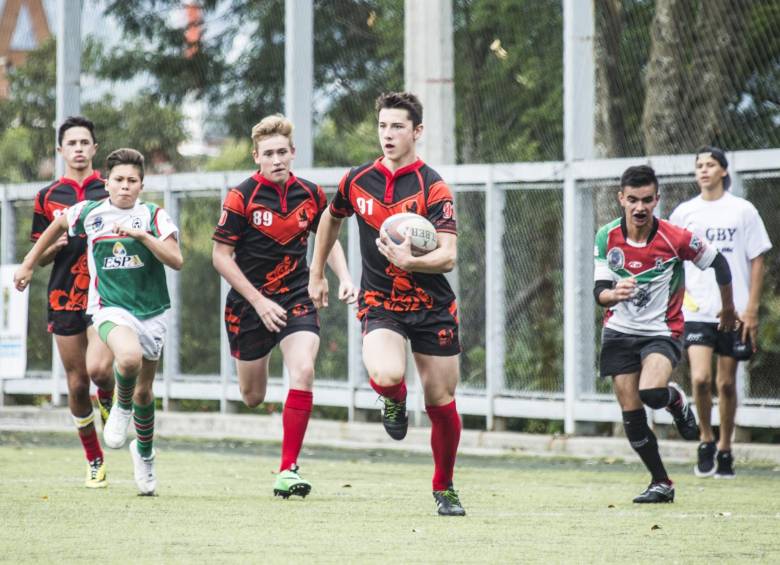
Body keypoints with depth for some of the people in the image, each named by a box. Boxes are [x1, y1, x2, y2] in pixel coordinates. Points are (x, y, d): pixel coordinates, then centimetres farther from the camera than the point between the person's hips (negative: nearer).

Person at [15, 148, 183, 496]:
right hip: (110, 308, -2)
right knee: (129, 358, -34)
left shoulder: (154, 216, -3)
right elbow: (59, 225, 22)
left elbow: (176, 261, -13)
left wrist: (142, 235, -25)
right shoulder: (88, 213, 0)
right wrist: (29, 263, 25)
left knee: (144, 391, 12)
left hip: (151, 311, 2)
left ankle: (144, 451, 39)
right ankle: (122, 407, -1)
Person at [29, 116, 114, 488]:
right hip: (64, 300, 2)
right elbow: (38, 258, 11)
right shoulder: (47, 198, 8)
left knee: (98, 368, -23)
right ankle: (94, 461, 17)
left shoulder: (110, 192, 5)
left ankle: (110, 399, 13)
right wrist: (57, 244, -10)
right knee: (77, 385, 2)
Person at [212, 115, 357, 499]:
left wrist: (344, 278, 0)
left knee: (303, 371, -23)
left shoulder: (310, 194, -2)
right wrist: (258, 301, -16)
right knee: (252, 398, 9)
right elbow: (220, 255, -11)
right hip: (249, 301, -1)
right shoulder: (241, 197, -14)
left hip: (296, 297, 2)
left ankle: (287, 470, -17)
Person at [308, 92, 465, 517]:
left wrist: (410, 262, -38)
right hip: (379, 303, 1)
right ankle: (395, 401, 10)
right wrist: (316, 274, 26)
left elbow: (448, 256, -20)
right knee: (386, 376, -29)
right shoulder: (358, 180, 1)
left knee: (441, 402, 2)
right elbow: (331, 218, 23)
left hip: (432, 306, -1)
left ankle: (444, 489, 24)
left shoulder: (432, 187, -11)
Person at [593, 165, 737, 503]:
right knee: (631, 415, 0)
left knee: (652, 393, -30)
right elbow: (600, 291, -7)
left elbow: (718, 262, 0)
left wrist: (728, 308, 12)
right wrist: (613, 294, -31)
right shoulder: (607, 237, -7)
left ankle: (676, 400, 8)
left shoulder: (675, 238, -16)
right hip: (619, 332, 3)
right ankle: (661, 484, 17)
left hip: (662, 332, -3)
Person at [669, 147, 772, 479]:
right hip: (696, 312, 0)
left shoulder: (743, 211, 1)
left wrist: (752, 309, -4)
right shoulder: (683, 213, 5)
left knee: (726, 382, 5)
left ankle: (725, 451, 18)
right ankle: (706, 441, 4)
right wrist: (679, 293, 2)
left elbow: (757, 261, 2)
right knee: (700, 378, -16)